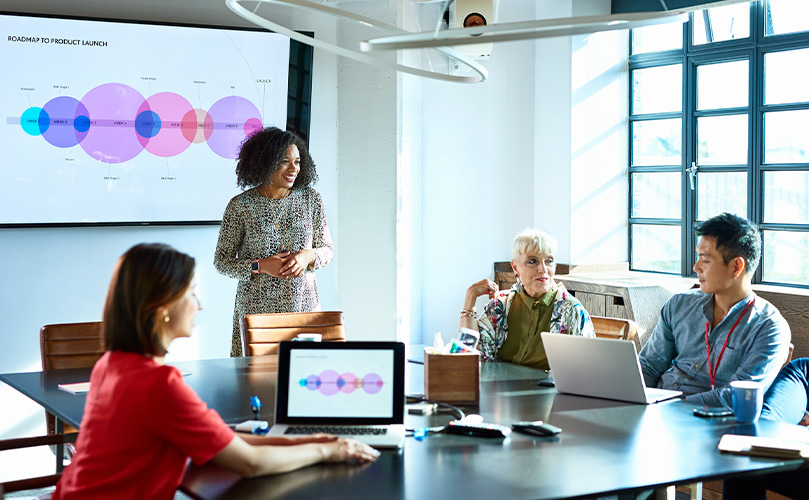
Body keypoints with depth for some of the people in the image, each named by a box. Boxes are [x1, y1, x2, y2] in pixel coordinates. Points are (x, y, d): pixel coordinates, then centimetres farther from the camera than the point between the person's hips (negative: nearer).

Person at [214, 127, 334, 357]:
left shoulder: (311, 199, 4)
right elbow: (222, 261, 1)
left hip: (303, 306, 2)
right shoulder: (240, 206, -3)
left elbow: (327, 249, 11)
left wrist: (308, 256, -10)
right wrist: (259, 266, -14)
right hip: (255, 309, -2)